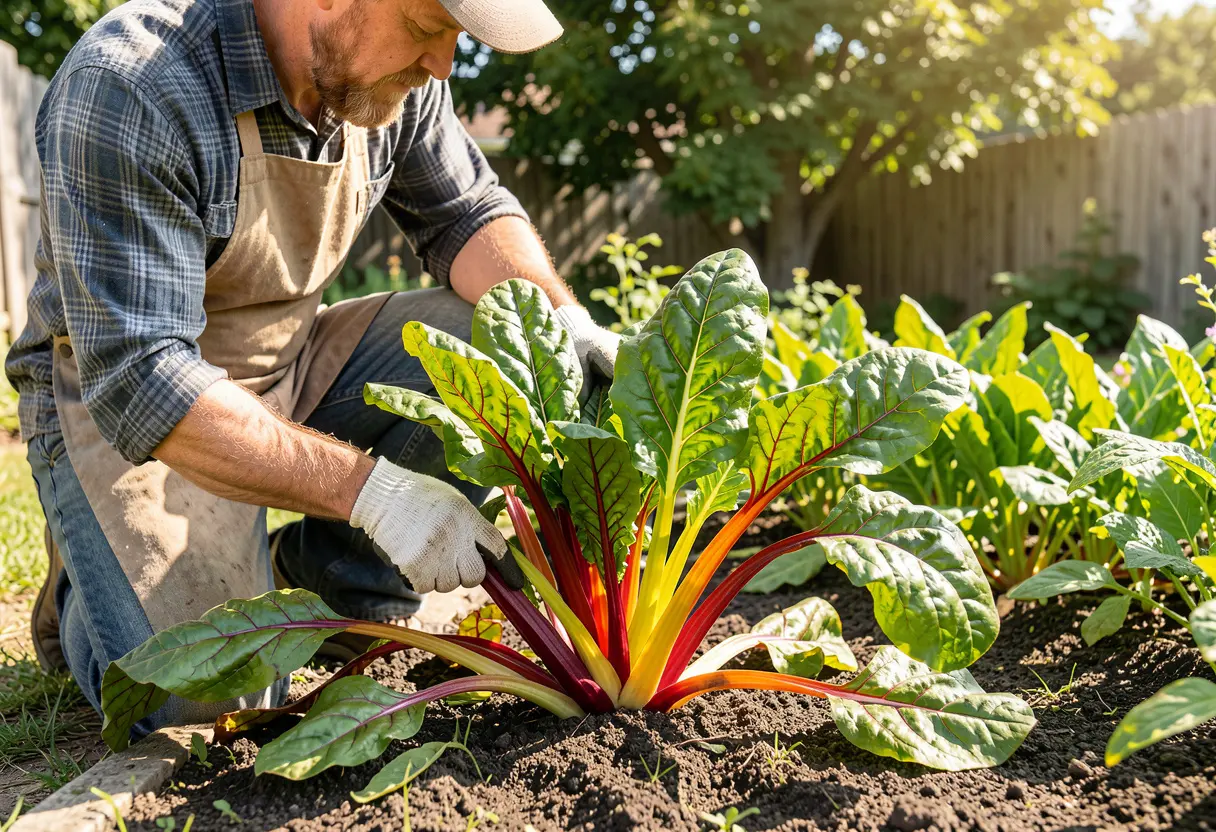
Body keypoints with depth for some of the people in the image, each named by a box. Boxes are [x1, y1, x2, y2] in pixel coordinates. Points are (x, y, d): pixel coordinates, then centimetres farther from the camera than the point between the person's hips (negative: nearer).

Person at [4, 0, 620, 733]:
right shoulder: (126, 91, -28)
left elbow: (467, 213, 2)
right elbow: (136, 378, -32)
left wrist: (566, 322, -19)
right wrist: (371, 489, -39)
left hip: (292, 366, 6)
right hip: (117, 405, -5)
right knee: (204, 694, -22)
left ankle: (315, 572, 0)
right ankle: (89, 590, 13)